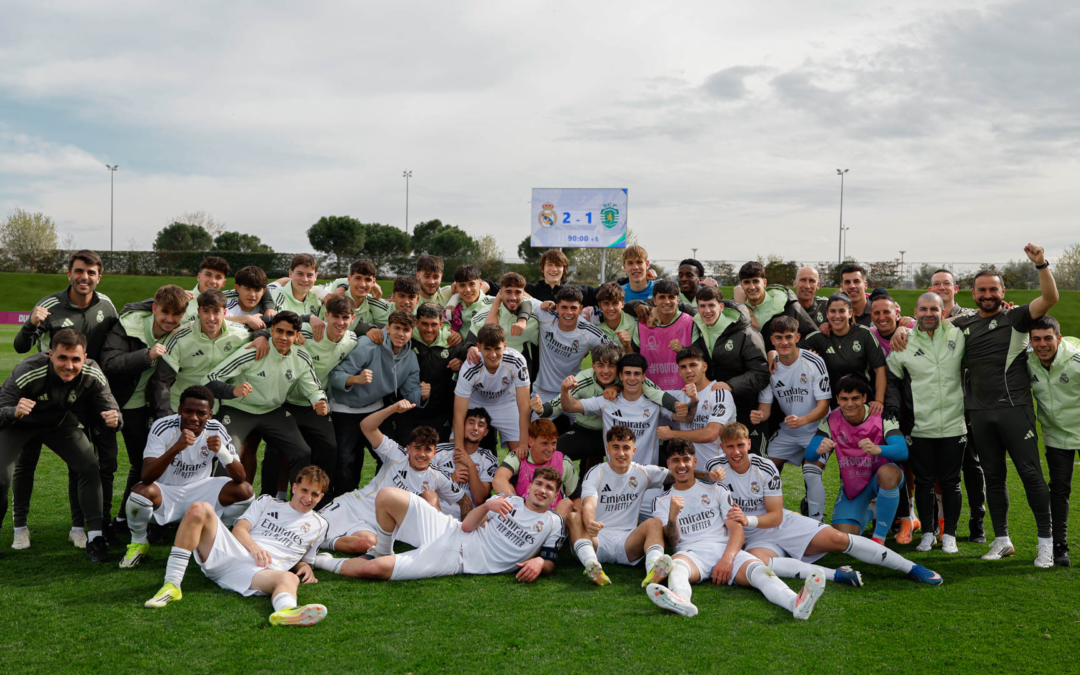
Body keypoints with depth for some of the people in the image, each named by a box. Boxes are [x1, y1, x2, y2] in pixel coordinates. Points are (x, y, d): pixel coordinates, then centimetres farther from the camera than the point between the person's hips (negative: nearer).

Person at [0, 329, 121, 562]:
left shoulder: (93, 375, -27)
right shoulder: (26, 373, -37)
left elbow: (109, 408, -18)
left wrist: (113, 418, -43)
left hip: (61, 424, 3)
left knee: (90, 468, -13)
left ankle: (95, 537, -3)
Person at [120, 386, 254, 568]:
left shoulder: (216, 431, -12)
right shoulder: (162, 428, -20)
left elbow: (241, 478, -16)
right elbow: (147, 477, -31)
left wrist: (222, 451, -35)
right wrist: (176, 448, -45)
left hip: (199, 491, 2)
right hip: (166, 494, -2)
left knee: (245, 491, -19)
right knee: (141, 491, -35)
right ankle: (138, 542, -3)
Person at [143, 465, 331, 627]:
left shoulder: (319, 525, 24)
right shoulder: (267, 502, 23)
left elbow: (304, 559, 30)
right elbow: (239, 529, 10)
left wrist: (305, 567, 4)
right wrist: (254, 547, -11)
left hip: (260, 571, -1)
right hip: (227, 553, 1)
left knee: (289, 578, -38)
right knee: (200, 508, -22)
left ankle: (285, 612, -77)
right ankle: (172, 586, -27)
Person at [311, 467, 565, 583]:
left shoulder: (554, 525, 6)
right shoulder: (508, 500, 12)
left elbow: (549, 563, 7)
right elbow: (467, 525, 5)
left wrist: (540, 563, -17)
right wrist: (487, 506, -15)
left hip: (456, 562, -4)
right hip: (447, 532, 4)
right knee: (387, 495, -15)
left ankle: (329, 563, 7)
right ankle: (384, 552, 8)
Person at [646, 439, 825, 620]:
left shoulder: (716, 489, 19)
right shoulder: (662, 501, 18)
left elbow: (738, 530, 8)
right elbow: (673, 542, 4)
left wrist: (727, 558, -13)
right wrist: (673, 515, -16)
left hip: (726, 549, 1)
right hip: (691, 553, -1)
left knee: (758, 569, -31)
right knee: (676, 565, -38)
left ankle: (797, 602, -61)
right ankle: (680, 600, -73)